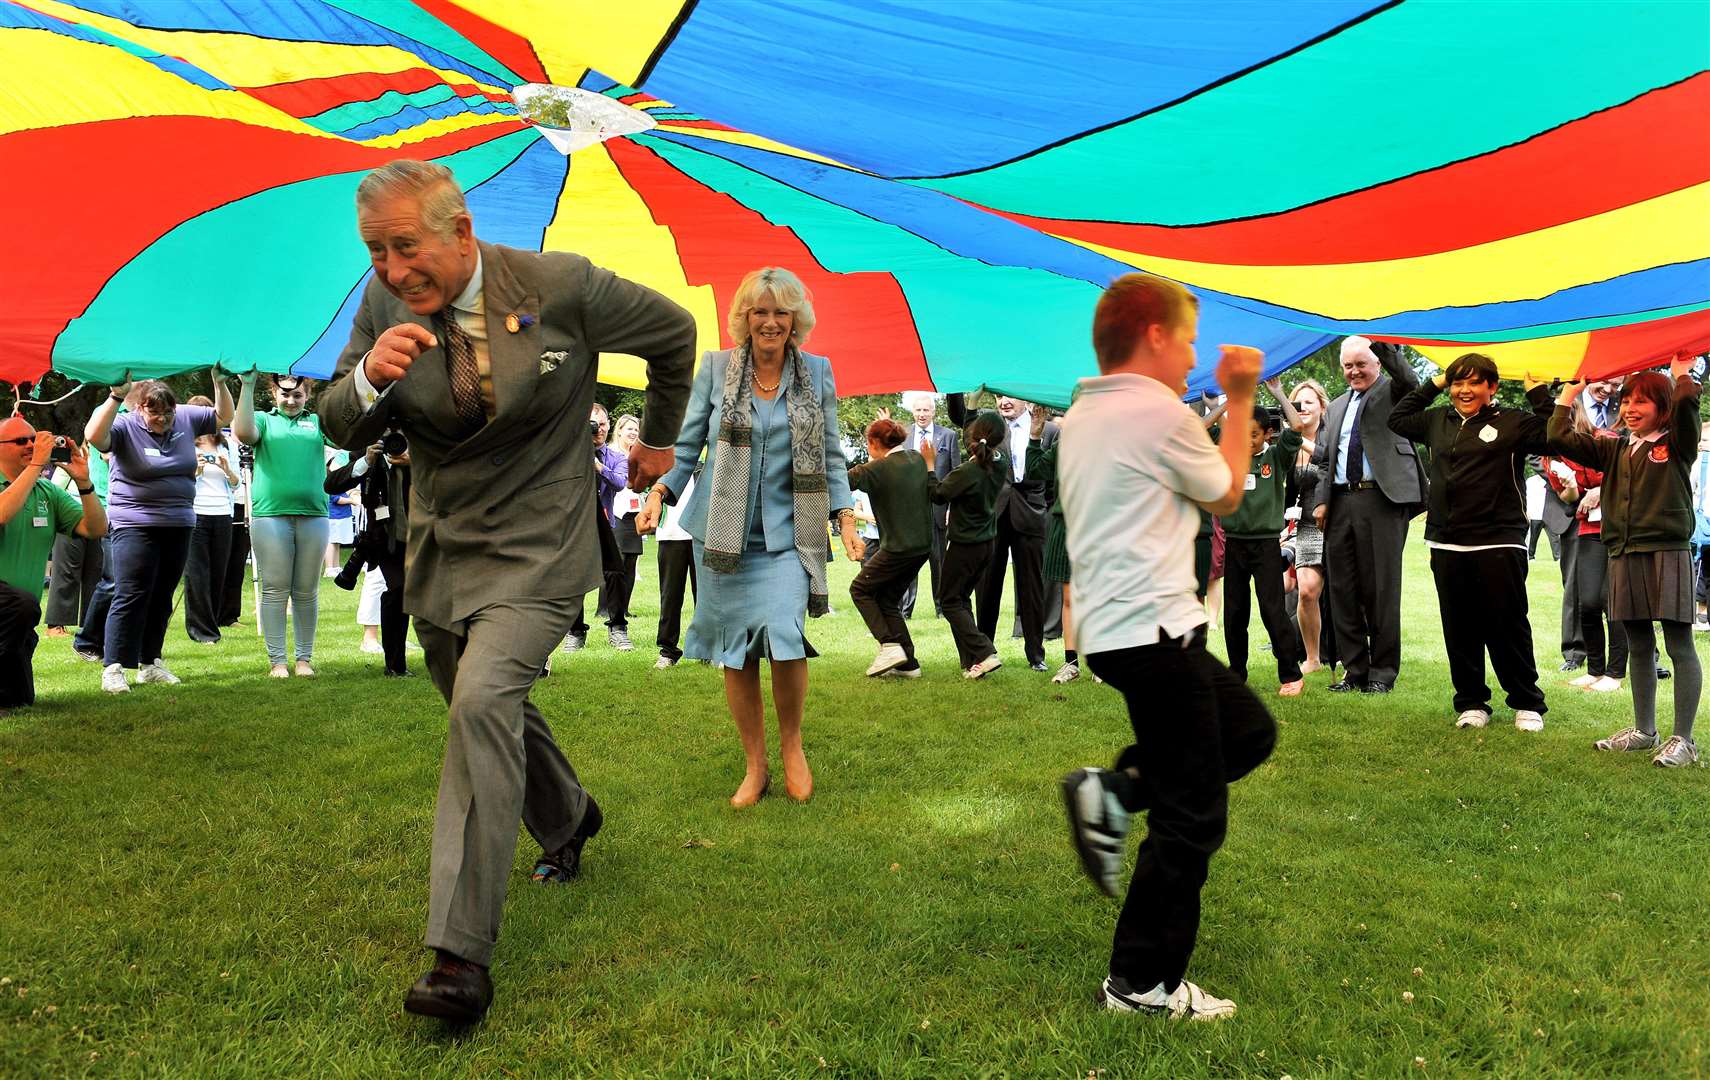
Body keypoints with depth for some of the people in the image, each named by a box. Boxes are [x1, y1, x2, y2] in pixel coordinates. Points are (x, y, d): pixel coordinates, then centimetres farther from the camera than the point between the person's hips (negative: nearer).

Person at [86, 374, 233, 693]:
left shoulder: (186, 418, 6)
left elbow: (223, 416, 16)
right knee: (131, 596, -8)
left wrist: (219, 383, 2)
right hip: (135, 526, -5)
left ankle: (149, 663, 20)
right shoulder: (126, 427, -8)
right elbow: (94, 436, -27)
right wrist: (116, 397, -31)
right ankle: (113, 668, -3)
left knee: (162, 598, 11)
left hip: (179, 525, 5)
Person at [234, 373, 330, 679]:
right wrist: (247, 386, -11)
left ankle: (305, 659, 12)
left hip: (313, 516, 1)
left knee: (307, 592, 5)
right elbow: (243, 432, -9)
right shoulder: (264, 420, 12)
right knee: (275, 590, 0)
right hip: (270, 514, -1)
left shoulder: (318, 422, 17)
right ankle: (276, 660, 5)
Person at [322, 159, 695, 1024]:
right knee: (494, 711, 19)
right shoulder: (384, 304, -5)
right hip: (440, 547, 6)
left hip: (536, 549, -5)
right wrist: (369, 378, -24)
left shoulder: (560, 286, -15)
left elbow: (673, 331, 1)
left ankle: (463, 957, -20)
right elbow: (339, 428, -1)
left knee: (483, 704, -24)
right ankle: (567, 822, 51)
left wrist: (659, 438, 12)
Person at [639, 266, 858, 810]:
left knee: (785, 640, -15)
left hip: (788, 536, -1)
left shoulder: (817, 373, 8)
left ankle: (791, 745, 12)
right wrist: (660, 490, -9)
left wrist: (846, 518, -1)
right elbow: (688, 444, 7)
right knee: (735, 653, 3)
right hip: (724, 535, 1)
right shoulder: (715, 368, 5)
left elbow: (831, 455, 10)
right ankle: (755, 766, 19)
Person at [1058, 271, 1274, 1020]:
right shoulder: (1160, 412, -13)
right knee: (1191, 818, 0)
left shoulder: (1083, 416, 14)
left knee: (1250, 732, 21)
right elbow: (1227, 495, 1)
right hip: (1152, 630, -10)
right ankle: (1141, 983, 9)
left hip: (1114, 628, 10)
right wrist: (1240, 401, 10)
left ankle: (1114, 792, 10)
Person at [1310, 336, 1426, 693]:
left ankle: (1382, 673, 5)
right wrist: (1322, 500, 8)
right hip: (1341, 502, 6)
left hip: (1382, 499, -5)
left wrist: (1381, 344, -23)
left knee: (1381, 588, -3)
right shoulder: (1336, 407, 22)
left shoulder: (1393, 392, 6)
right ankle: (1354, 670, 14)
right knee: (1343, 589, 5)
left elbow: (1411, 382, -18)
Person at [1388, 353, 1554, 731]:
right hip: (1447, 545, 5)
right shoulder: (1437, 421, 15)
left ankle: (1527, 704, 13)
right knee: (1459, 629, 8)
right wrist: (1431, 385, 23)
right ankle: (1471, 703, 18)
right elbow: (1396, 419, 30)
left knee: (1508, 627, 0)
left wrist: (1538, 393, -7)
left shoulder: (1512, 422, 0)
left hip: (1499, 544, -5)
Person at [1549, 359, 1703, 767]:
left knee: (1679, 646, -3)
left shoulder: (1676, 444, 0)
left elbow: (1685, 403, -19)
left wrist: (1682, 372, -1)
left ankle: (1683, 739, 1)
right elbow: (1560, 438, 9)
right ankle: (1644, 730, 23)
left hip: (1668, 554, -5)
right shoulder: (1614, 450, 14)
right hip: (1625, 557, 5)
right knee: (1638, 646, 13)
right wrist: (1569, 392, 15)